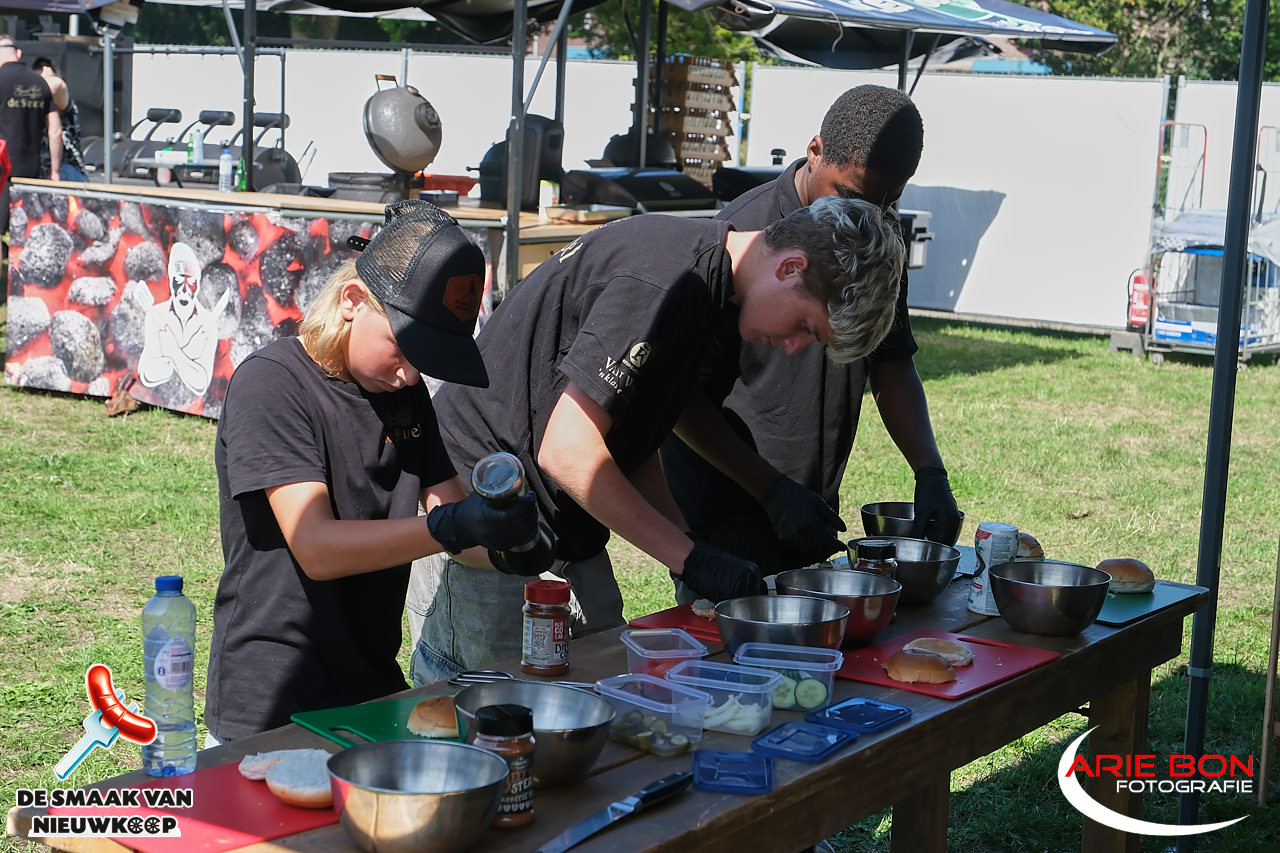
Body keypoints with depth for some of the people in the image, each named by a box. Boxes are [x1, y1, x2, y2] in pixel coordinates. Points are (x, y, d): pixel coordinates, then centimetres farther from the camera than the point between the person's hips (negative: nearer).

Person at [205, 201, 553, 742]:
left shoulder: (406, 392, 11)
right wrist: (451, 527, -31)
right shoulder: (269, 383, -12)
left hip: (376, 691, 6)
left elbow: (447, 506, 9)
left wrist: (504, 548, -13)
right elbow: (316, 548, -20)